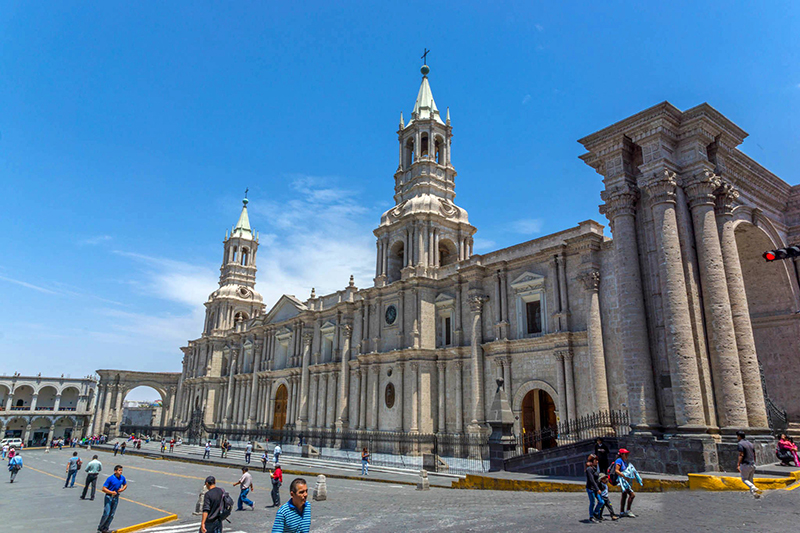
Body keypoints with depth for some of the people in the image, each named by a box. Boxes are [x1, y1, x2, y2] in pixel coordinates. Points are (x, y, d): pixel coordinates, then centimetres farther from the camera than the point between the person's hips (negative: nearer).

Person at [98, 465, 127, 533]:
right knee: (106, 514, -7)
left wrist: (122, 489, -4)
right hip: (109, 497, -5)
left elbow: (125, 484, 16)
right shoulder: (110, 478, -16)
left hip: (116, 498, 5)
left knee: (111, 515, 8)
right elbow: (103, 489, -15)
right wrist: (112, 492, -22)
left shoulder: (122, 478, -1)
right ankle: (100, 527, 13)